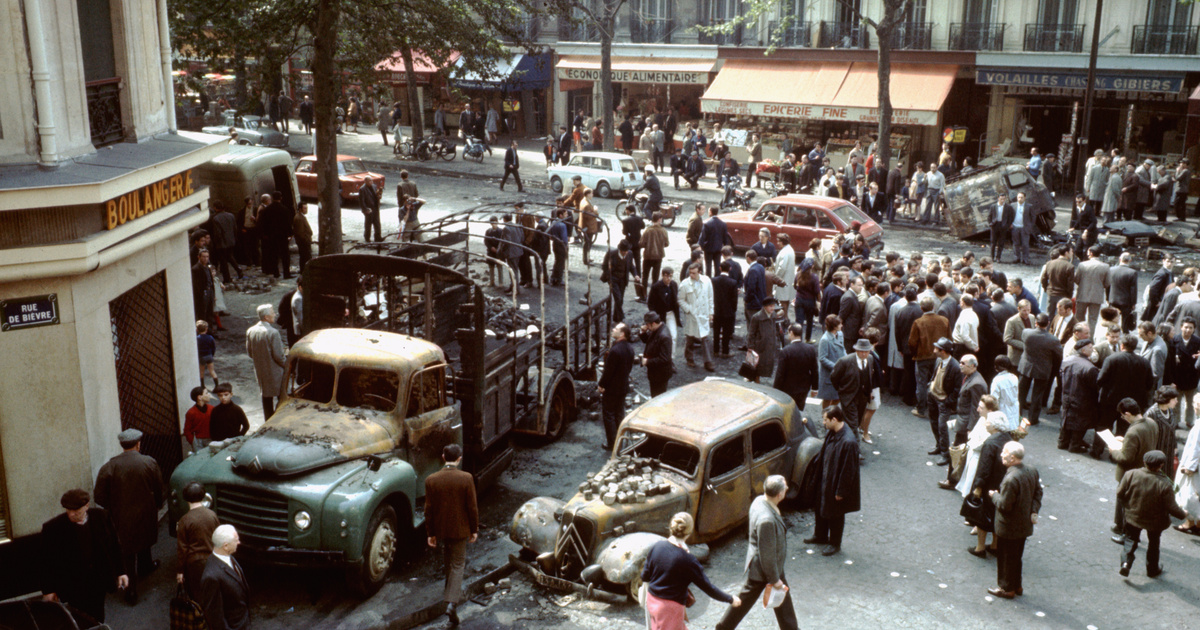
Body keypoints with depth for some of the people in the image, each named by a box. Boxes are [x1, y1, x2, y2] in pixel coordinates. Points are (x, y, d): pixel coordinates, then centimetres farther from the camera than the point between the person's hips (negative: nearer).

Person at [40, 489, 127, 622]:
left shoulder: (101, 516, -9)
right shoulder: (53, 528, -16)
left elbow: (114, 545, 3)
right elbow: (47, 562, -7)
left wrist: (120, 571, 5)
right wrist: (48, 590, -2)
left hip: (99, 581, 3)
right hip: (73, 586, -3)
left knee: (98, 621, 17)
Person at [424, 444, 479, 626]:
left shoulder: (431, 480, -10)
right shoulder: (466, 478, -16)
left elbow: (429, 509, -4)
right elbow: (472, 507, -11)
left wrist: (430, 533, 5)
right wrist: (474, 529, 2)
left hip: (441, 528, 3)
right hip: (460, 528, -3)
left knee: (448, 562, 25)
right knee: (457, 565, 6)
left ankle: (452, 592, 43)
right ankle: (452, 603, -8)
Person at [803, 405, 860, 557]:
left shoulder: (848, 442, -32)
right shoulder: (831, 433, -7)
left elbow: (848, 470, -25)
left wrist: (841, 491, -18)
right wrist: (813, 465, 20)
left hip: (836, 484, -8)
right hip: (824, 479, 8)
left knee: (835, 515, 12)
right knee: (820, 509, 24)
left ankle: (835, 544, 34)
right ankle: (820, 537, 46)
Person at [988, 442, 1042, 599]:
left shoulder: (1011, 479, -31)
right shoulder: (1032, 471, -3)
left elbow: (1004, 505, -26)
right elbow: (1038, 492, 7)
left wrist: (994, 495, -8)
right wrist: (1034, 510, 4)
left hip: (1009, 528, -8)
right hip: (1025, 525, 8)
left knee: (1006, 558, 9)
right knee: (1016, 556, 23)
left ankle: (1007, 588, 23)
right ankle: (1017, 586, 36)